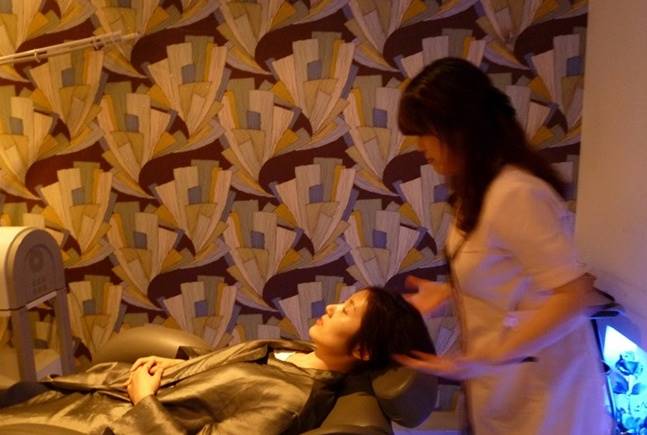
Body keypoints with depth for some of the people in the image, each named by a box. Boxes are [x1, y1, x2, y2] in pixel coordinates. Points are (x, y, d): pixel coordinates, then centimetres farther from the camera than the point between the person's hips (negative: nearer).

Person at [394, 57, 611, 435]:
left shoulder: (516, 194, -27)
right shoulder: (482, 187, 2)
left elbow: (576, 296, -27)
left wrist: (486, 358, -30)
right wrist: (449, 292, 2)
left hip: (541, 389, -8)